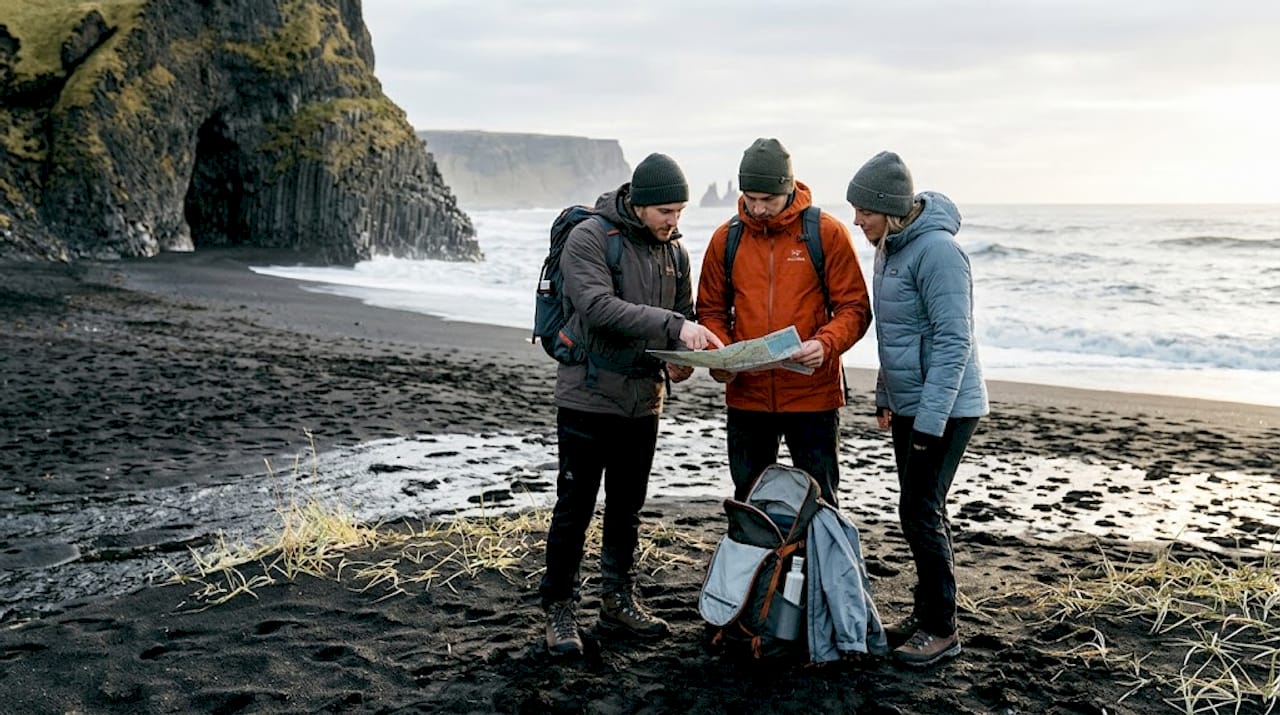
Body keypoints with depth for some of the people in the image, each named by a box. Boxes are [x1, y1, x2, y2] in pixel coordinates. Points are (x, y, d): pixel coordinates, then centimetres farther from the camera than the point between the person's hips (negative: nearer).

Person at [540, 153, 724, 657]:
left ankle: (618, 601, 28)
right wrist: (673, 327, -33)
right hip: (588, 397, -6)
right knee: (575, 508, 1)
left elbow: (684, 313, 17)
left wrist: (681, 359, -5)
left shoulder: (673, 250, 9)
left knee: (627, 506, 15)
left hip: (644, 401, 6)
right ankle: (559, 609, 14)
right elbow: (600, 308, -26)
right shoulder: (588, 239, -12)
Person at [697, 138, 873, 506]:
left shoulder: (828, 233, -5)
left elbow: (854, 308, -5)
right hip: (746, 396, 3)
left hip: (812, 395, -3)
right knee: (748, 502, 16)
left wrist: (826, 343, -24)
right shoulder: (726, 238, 3)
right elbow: (711, 310, 10)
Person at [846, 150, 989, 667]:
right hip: (907, 404, 9)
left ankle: (941, 628, 8)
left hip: (944, 409, -9)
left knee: (921, 511, -5)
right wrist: (885, 397, 19)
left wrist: (930, 421, -23)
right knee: (918, 510, 15)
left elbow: (954, 342, -22)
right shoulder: (889, 246, 9)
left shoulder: (937, 251, -21)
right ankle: (925, 612, 27)